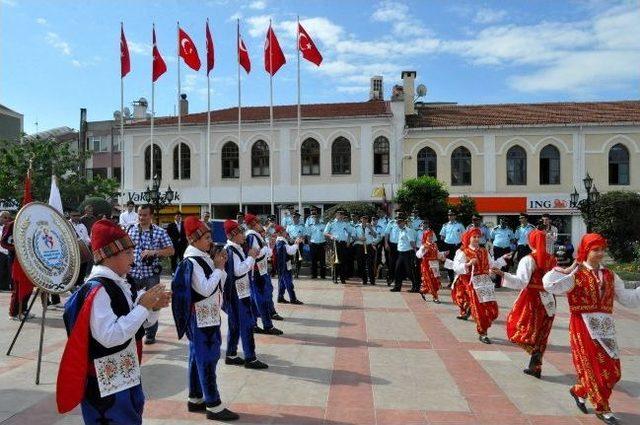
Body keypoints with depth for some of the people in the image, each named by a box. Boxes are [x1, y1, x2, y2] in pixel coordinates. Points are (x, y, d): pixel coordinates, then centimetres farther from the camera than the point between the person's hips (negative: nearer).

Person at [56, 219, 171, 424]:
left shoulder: (120, 284, 2)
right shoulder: (98, 290, -23)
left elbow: (138, 324, 13)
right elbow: (110, 336, -30)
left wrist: (154, 307, -6)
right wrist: (143, 306, -26)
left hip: (127, 376, 9)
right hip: (106, 385, -9)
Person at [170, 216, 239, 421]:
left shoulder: (204, 258, 9)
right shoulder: (192, 262, -18)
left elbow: (218, 286, 14)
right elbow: (205, 289, -24)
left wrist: (221, 267, 0)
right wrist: (218, 268, -15)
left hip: (208, 316, 9)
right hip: (201, 318, -9)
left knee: (197, 358, 16)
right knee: (207, 359, -4)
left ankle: (195, 399, 27)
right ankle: (213, 406, 3)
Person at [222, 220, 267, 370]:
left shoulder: (237, 249, 11)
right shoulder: (230, 250, -18)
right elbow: (238, 271, -24)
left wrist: (251, 257, 5)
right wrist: (251, 257, -17)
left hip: (241, 292, 10)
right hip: (236, 294, -10)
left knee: (235, 325, 15)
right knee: (247, 325, -5)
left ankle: (231, 355, 24)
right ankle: (250, 358, 2)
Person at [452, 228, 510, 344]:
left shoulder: (484, 251, 15)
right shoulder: (463, 252, -4)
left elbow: (492, 265, 19)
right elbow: (456, 268, -14)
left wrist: (503, 258, 13)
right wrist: (468, 264, -26)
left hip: (486, 282, 5)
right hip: (473, 284, -5)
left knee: (492, 309, 4)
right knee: (479, 309, -1)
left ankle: (483, 328, 29)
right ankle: (482, 334, 16)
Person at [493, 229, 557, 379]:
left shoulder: (528, 260, -12)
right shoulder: (552, 259, 5)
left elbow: (521, 282, -22)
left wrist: (503, 274, -31)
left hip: (532, 298, -6)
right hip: (548, 301, 6)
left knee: (518, 325, 8)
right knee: (541, 333, 13)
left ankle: (534, 351, -15)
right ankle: (536, 367, 19)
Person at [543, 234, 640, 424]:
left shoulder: (610, 275, 12)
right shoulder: (575, 274, -7)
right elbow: (550, 285, -23)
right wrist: (568, 271, -27)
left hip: (606, 327, 6)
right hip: (584, 326, -6)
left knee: (612, 370, 10)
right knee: (594, 367, 2)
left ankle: (580, 391, 33)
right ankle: (603, 408, 20)